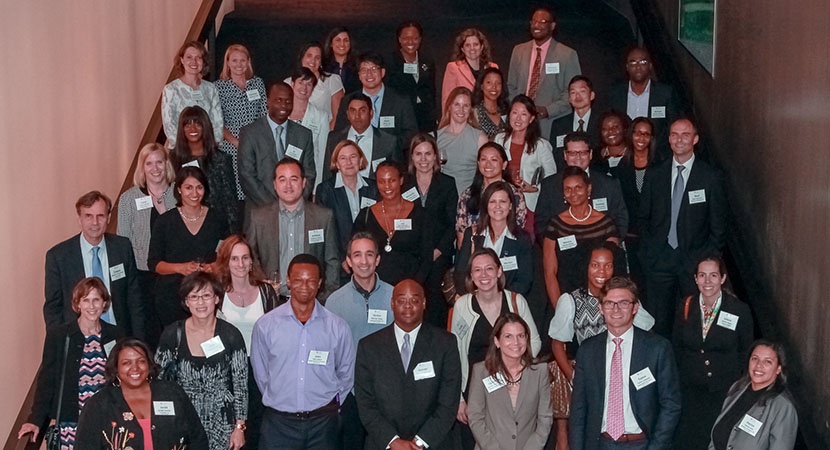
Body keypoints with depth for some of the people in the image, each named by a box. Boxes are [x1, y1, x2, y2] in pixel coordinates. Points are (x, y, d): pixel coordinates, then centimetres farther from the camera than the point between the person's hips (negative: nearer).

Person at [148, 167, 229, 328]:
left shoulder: (217, 219, 6)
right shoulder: (165, 221, 2)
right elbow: (153, 263, 1)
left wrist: (215, 267, -11)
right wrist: (180, 268, -15)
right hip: (171, 298, 0)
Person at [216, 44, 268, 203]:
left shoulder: (258, 82, 10)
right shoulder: (219, 86, 1)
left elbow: (264, 114, 11)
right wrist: (236, 142, -12)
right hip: (231, 147, -3)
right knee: (236, 187, -6)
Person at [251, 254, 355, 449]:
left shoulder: (337, 327, -1)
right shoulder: (265, 325, -2)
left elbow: (346, 375, 10)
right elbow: (261, 374, 8)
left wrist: (329, 406, 11)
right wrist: (279, 400, 10)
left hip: (322, 421, 0)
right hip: (278, 422, 0)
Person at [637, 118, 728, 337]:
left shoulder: (711, 176, 0)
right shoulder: (654, 175, 7)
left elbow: (719, 222, 2)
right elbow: (643, 217, 13)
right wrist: (648, 251, 4)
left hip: (695, 260, -2)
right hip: (659, 259, 2)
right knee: (659, 321, 4)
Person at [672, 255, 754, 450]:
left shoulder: (740, 310, -9)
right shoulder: (686, 308, -2)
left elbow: (746, 352, 2)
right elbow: (677, 347, 10)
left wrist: (734, 380, -1)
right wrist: (684, 374, 4)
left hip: (725, 392, -2)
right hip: (690, 390, 2)